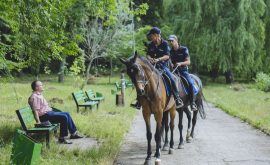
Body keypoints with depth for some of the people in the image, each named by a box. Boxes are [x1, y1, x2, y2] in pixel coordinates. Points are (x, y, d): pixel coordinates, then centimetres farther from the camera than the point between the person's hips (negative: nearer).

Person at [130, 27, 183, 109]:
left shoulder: (164, 43, -4)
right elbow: (148, 54, 5)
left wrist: (158, 59, -28)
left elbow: (167, 56, -12)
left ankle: (177, 99, -15)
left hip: (162, 65, -4)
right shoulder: (150, 44, 8)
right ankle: (139, 101, -1)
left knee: (171, 79, -27)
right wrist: (150, 59, -19)